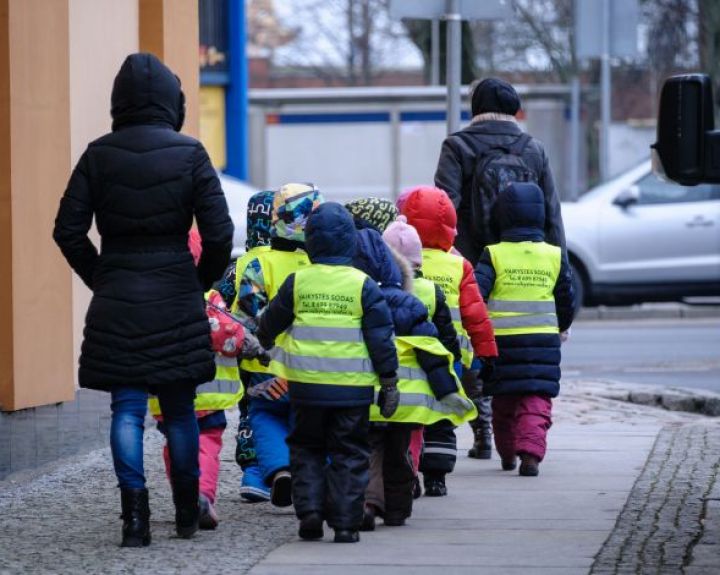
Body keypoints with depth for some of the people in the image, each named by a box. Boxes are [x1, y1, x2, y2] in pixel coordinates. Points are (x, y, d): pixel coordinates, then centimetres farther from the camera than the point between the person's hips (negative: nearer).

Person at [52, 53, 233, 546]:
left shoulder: (99, 156, -1)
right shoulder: (190, 155, -5)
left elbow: (68, 231, -1)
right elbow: (219, 233, -7)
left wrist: (99, 278, 11)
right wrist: (202, 281, 9)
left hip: (117, 301, 1)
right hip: (177, 299, 0)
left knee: (127, 408, 3)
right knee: (180, 407, 10)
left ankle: (135, 517, -6)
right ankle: (187, 514, 19)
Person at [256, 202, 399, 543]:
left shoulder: (297, 282, 0)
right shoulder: (363, 286, -5)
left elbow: (272, 321, 15)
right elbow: (381, 339, -4)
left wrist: (263, 340, 38)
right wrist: (389, 383, 5)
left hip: (307, 386, 1)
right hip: (353, 387, -1)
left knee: (307, 449, 16)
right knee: (348, 454, 7)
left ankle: (309, 510, 2)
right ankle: (345, 523, 2)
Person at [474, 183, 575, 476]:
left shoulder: (493, 256, -4)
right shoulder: (554, 256, 3)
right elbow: (567, 301, 11)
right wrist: (560, 328, 30)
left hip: (502, 341, 0)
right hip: (543, 341, 0)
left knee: (503, 401, 16)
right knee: (537, 402, -1)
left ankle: (507, 454, 27)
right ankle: (531, 453, -20)